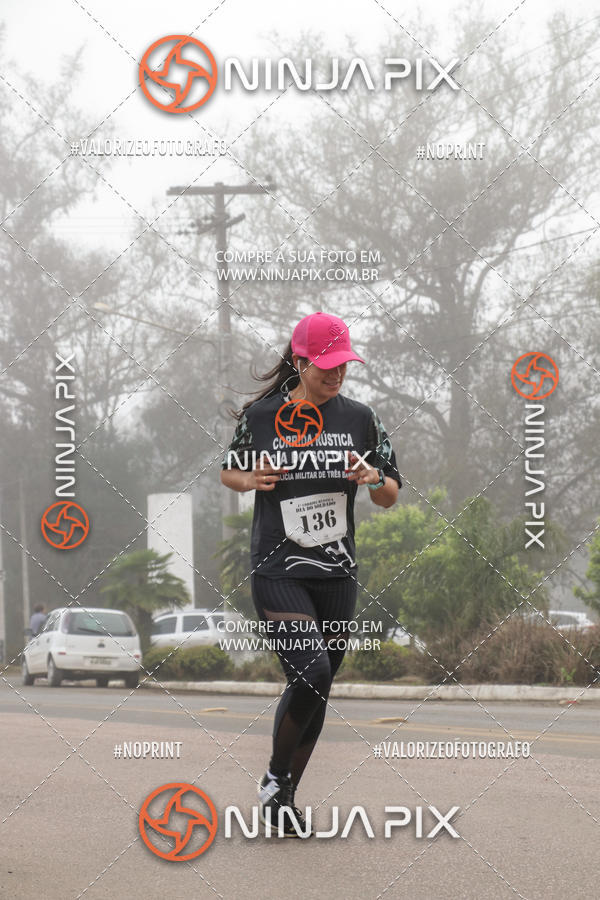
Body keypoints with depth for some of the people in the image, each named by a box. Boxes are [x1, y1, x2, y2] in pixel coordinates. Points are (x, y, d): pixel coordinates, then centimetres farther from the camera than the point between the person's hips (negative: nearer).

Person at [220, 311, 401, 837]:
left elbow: (391, 497, 10)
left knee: (319, 688, 7)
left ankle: (285, 798, 23)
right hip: (278, 571, -4)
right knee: (310, 672, -20)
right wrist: (252, 480, -8)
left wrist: (373, 479, -12)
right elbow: (230, 472, 14)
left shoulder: (359, 418, 3)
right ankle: (274, 780, 2)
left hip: (337, 575, 4)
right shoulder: (260, 416, -2)